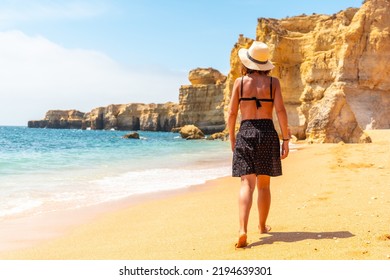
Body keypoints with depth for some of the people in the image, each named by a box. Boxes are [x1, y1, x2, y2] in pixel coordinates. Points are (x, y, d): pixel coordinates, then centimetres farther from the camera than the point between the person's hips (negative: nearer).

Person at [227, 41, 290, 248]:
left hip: (245, 133, -1)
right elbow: (280, 111, -5)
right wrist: (286, 139, -1)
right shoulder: (273, 82, 3)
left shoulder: (240, 82, 3)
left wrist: (232, 138, 13)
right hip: (267, 132, 1)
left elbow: (232, 113, 2)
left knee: (247, 184, -6)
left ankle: (243, 230, -23)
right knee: (264, 185, 14)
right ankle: (262, 226, 29)